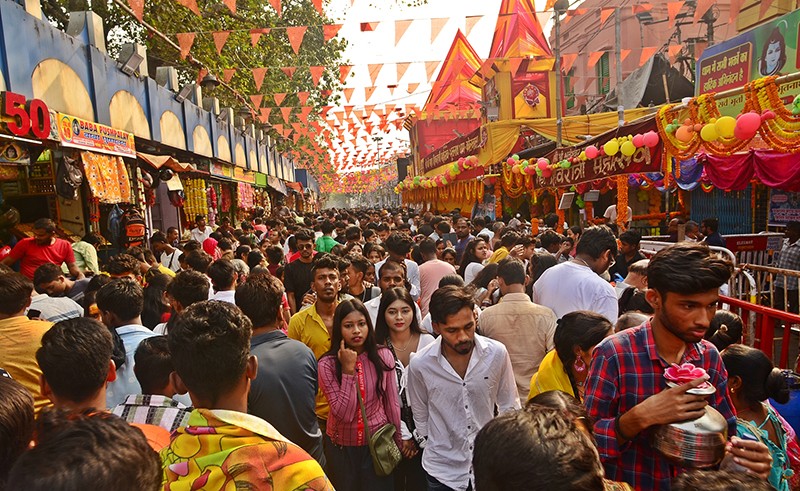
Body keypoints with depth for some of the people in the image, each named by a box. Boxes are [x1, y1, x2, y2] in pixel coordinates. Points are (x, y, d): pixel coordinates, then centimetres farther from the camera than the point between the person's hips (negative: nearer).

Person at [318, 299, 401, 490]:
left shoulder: (383, 356, -11)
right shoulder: (327, 364, -17)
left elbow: (392, 403, -1)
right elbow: (344, 413, -21)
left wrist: (398, 440, 8)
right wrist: (348, 369, -26)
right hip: (343, 447, -1)